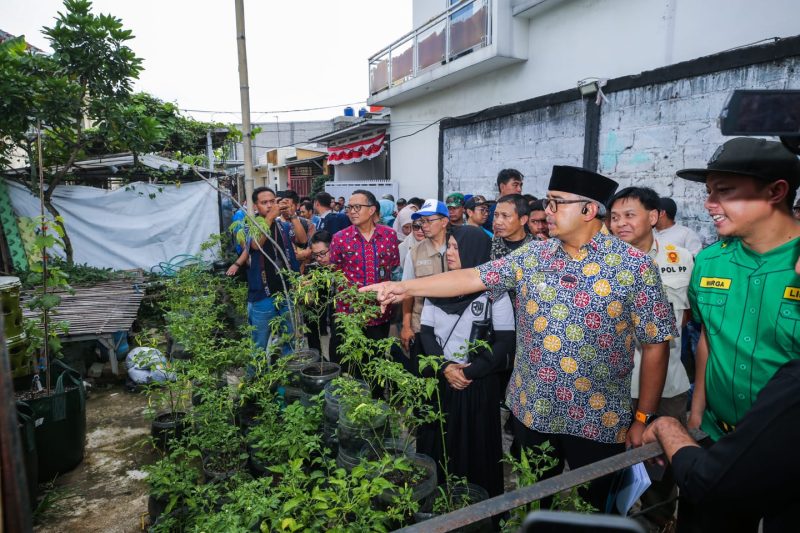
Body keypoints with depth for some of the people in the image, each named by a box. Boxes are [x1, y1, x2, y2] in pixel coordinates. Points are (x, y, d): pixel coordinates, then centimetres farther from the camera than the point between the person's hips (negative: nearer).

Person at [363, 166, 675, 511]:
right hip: (531, 410, 3)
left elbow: (656, 344, -6)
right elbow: (472, 278, -4)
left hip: (598, 420, -3)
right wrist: (406, 287, -11)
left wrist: (643, 419, -5)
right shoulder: (532, 256, -1)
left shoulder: (634, 266, -10)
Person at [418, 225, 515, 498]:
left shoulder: (494, 292, -8)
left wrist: (471, 372, -16)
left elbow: (505, 341, -10)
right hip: (439, 379, 4)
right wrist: (444, 367, -11)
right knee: (437, 442, 10)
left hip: (479, 383, -3)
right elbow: (426, 332, 4)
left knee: (475, 444, 6)